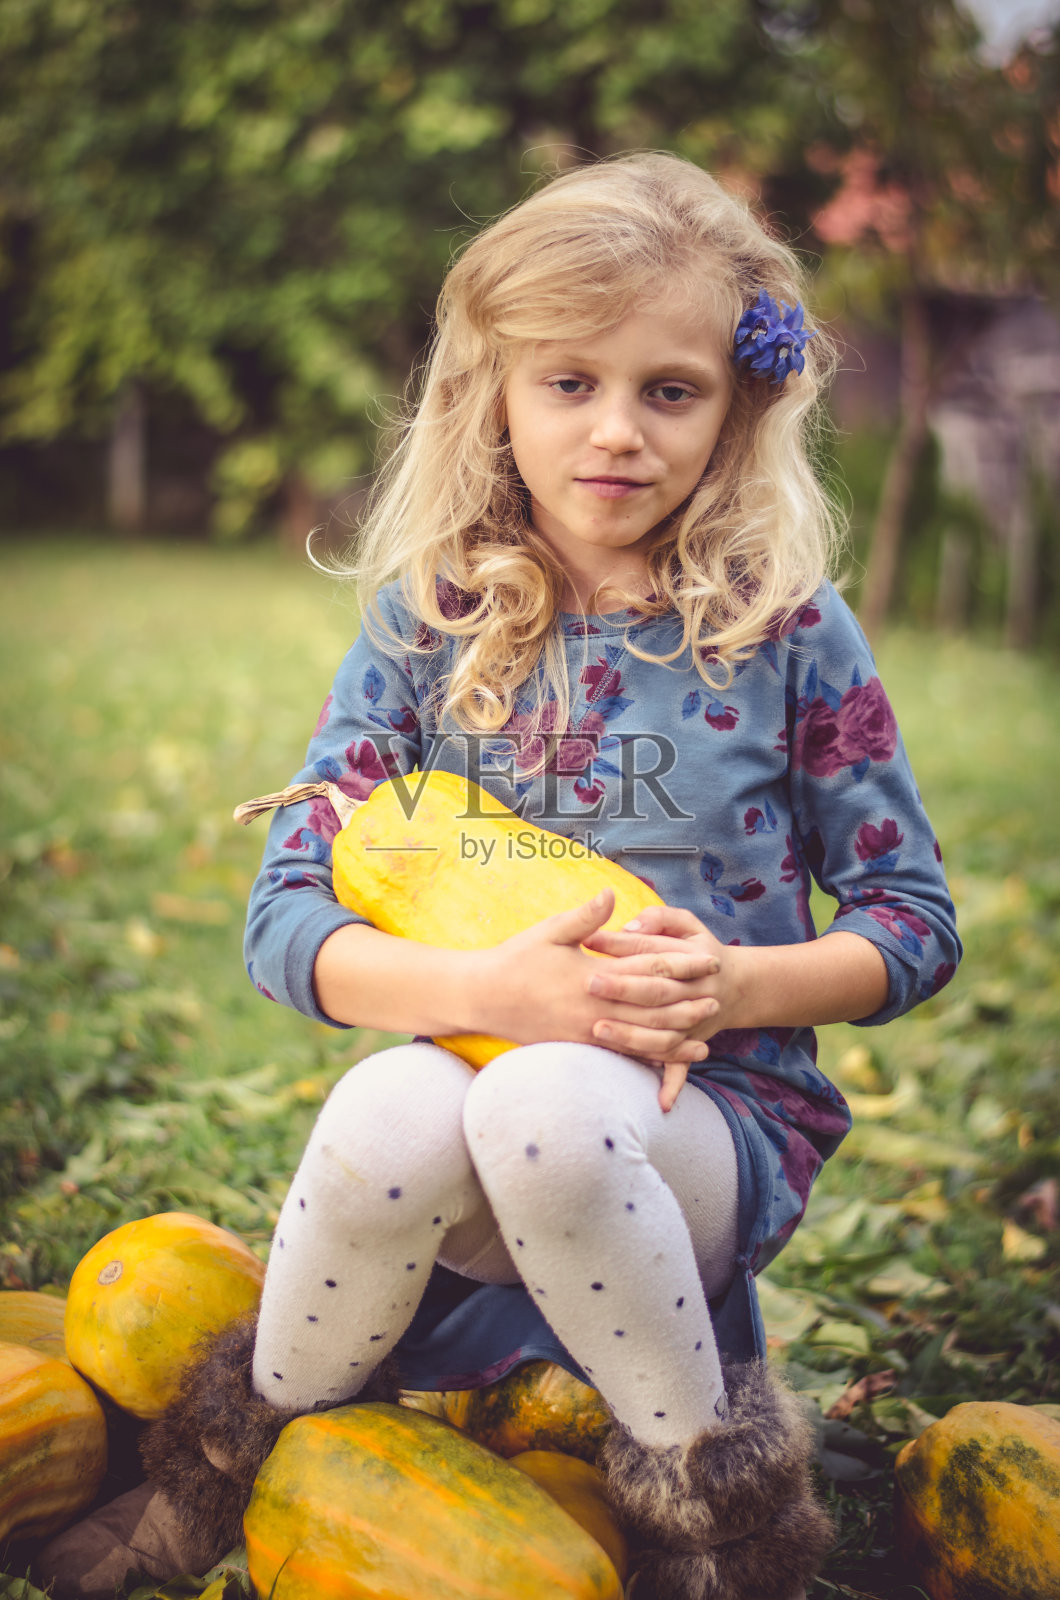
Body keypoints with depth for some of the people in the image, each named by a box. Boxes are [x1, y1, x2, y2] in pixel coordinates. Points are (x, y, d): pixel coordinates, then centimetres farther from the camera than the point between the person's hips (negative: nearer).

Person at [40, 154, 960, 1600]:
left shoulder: (786, 627, -2)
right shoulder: (429, 623, 1)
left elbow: (915, 923, 4)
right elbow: (286, 917, -3)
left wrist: (735, 984, -16)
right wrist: (492, 989, -20)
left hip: (719, 1116, -1)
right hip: (468, 1048, 2)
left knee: (545, 1112, -35)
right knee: (389, 1116, -34)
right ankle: (266, 1438, -2)